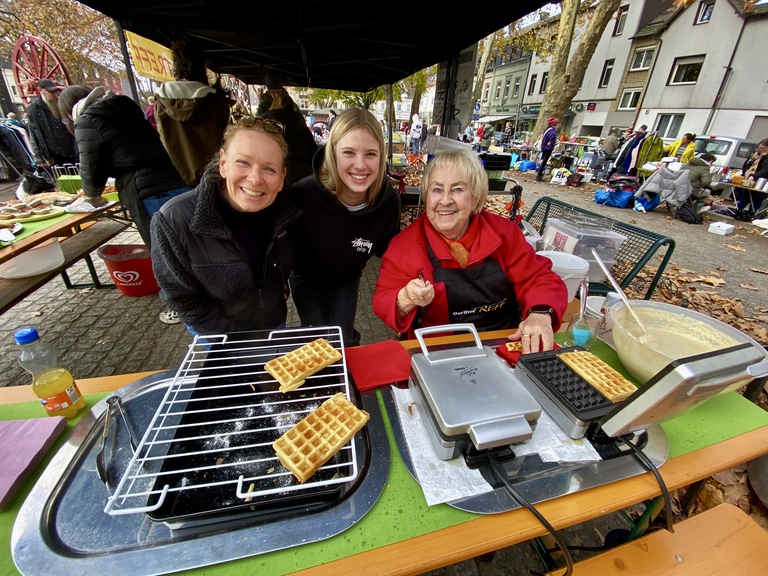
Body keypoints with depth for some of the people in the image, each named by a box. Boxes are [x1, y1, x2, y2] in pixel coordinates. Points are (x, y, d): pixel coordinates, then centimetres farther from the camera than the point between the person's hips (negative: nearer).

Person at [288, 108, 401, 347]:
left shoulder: (389, 201, -28)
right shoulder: (304, 193, -36)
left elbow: (387, 249, -9)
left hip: (347, 277, 2)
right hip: (307, 276, -1)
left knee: (343, 340, 6)